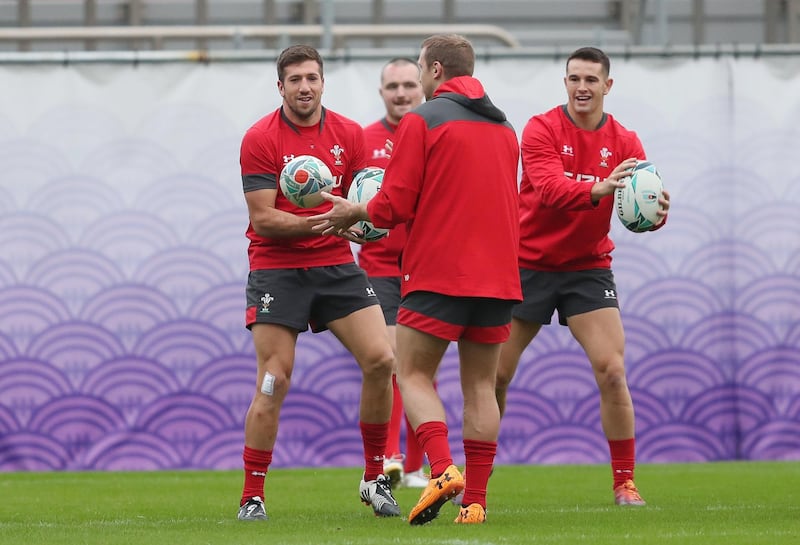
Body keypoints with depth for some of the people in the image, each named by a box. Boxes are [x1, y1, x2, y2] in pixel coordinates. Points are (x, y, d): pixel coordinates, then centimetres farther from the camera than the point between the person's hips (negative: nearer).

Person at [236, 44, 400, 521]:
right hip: (276, 269, -4)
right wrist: (322, 222, -25)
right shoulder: (260, 139, -8)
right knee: (274, 383, -8)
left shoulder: (349, 135, 4)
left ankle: (375, 479, 7)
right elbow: (263, 218, -13)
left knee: (381, 360, -8)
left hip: (336, 265, 4)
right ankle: (252, 497, 0)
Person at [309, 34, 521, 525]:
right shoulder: (505, 128, 14)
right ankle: (476, 499, 2)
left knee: (414, 375, 4)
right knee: (481, 384, 8)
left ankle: (443, 468, -18)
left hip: (439, 274, -5)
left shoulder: (422, 121, -6)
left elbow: (395, 206, -9)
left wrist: (353, 213, 11)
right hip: (497, 276, 5)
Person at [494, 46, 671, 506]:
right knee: (495, 376, 2)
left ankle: (625, 483, -2)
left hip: (588, 268, 2)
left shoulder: (624, 142, 0)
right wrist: (596, 190, -45)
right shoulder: (542, 130, -10)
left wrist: (654, 211, -35)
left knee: (612, 372, -11)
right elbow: (548, 188, -27)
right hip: (528, 264, -1)